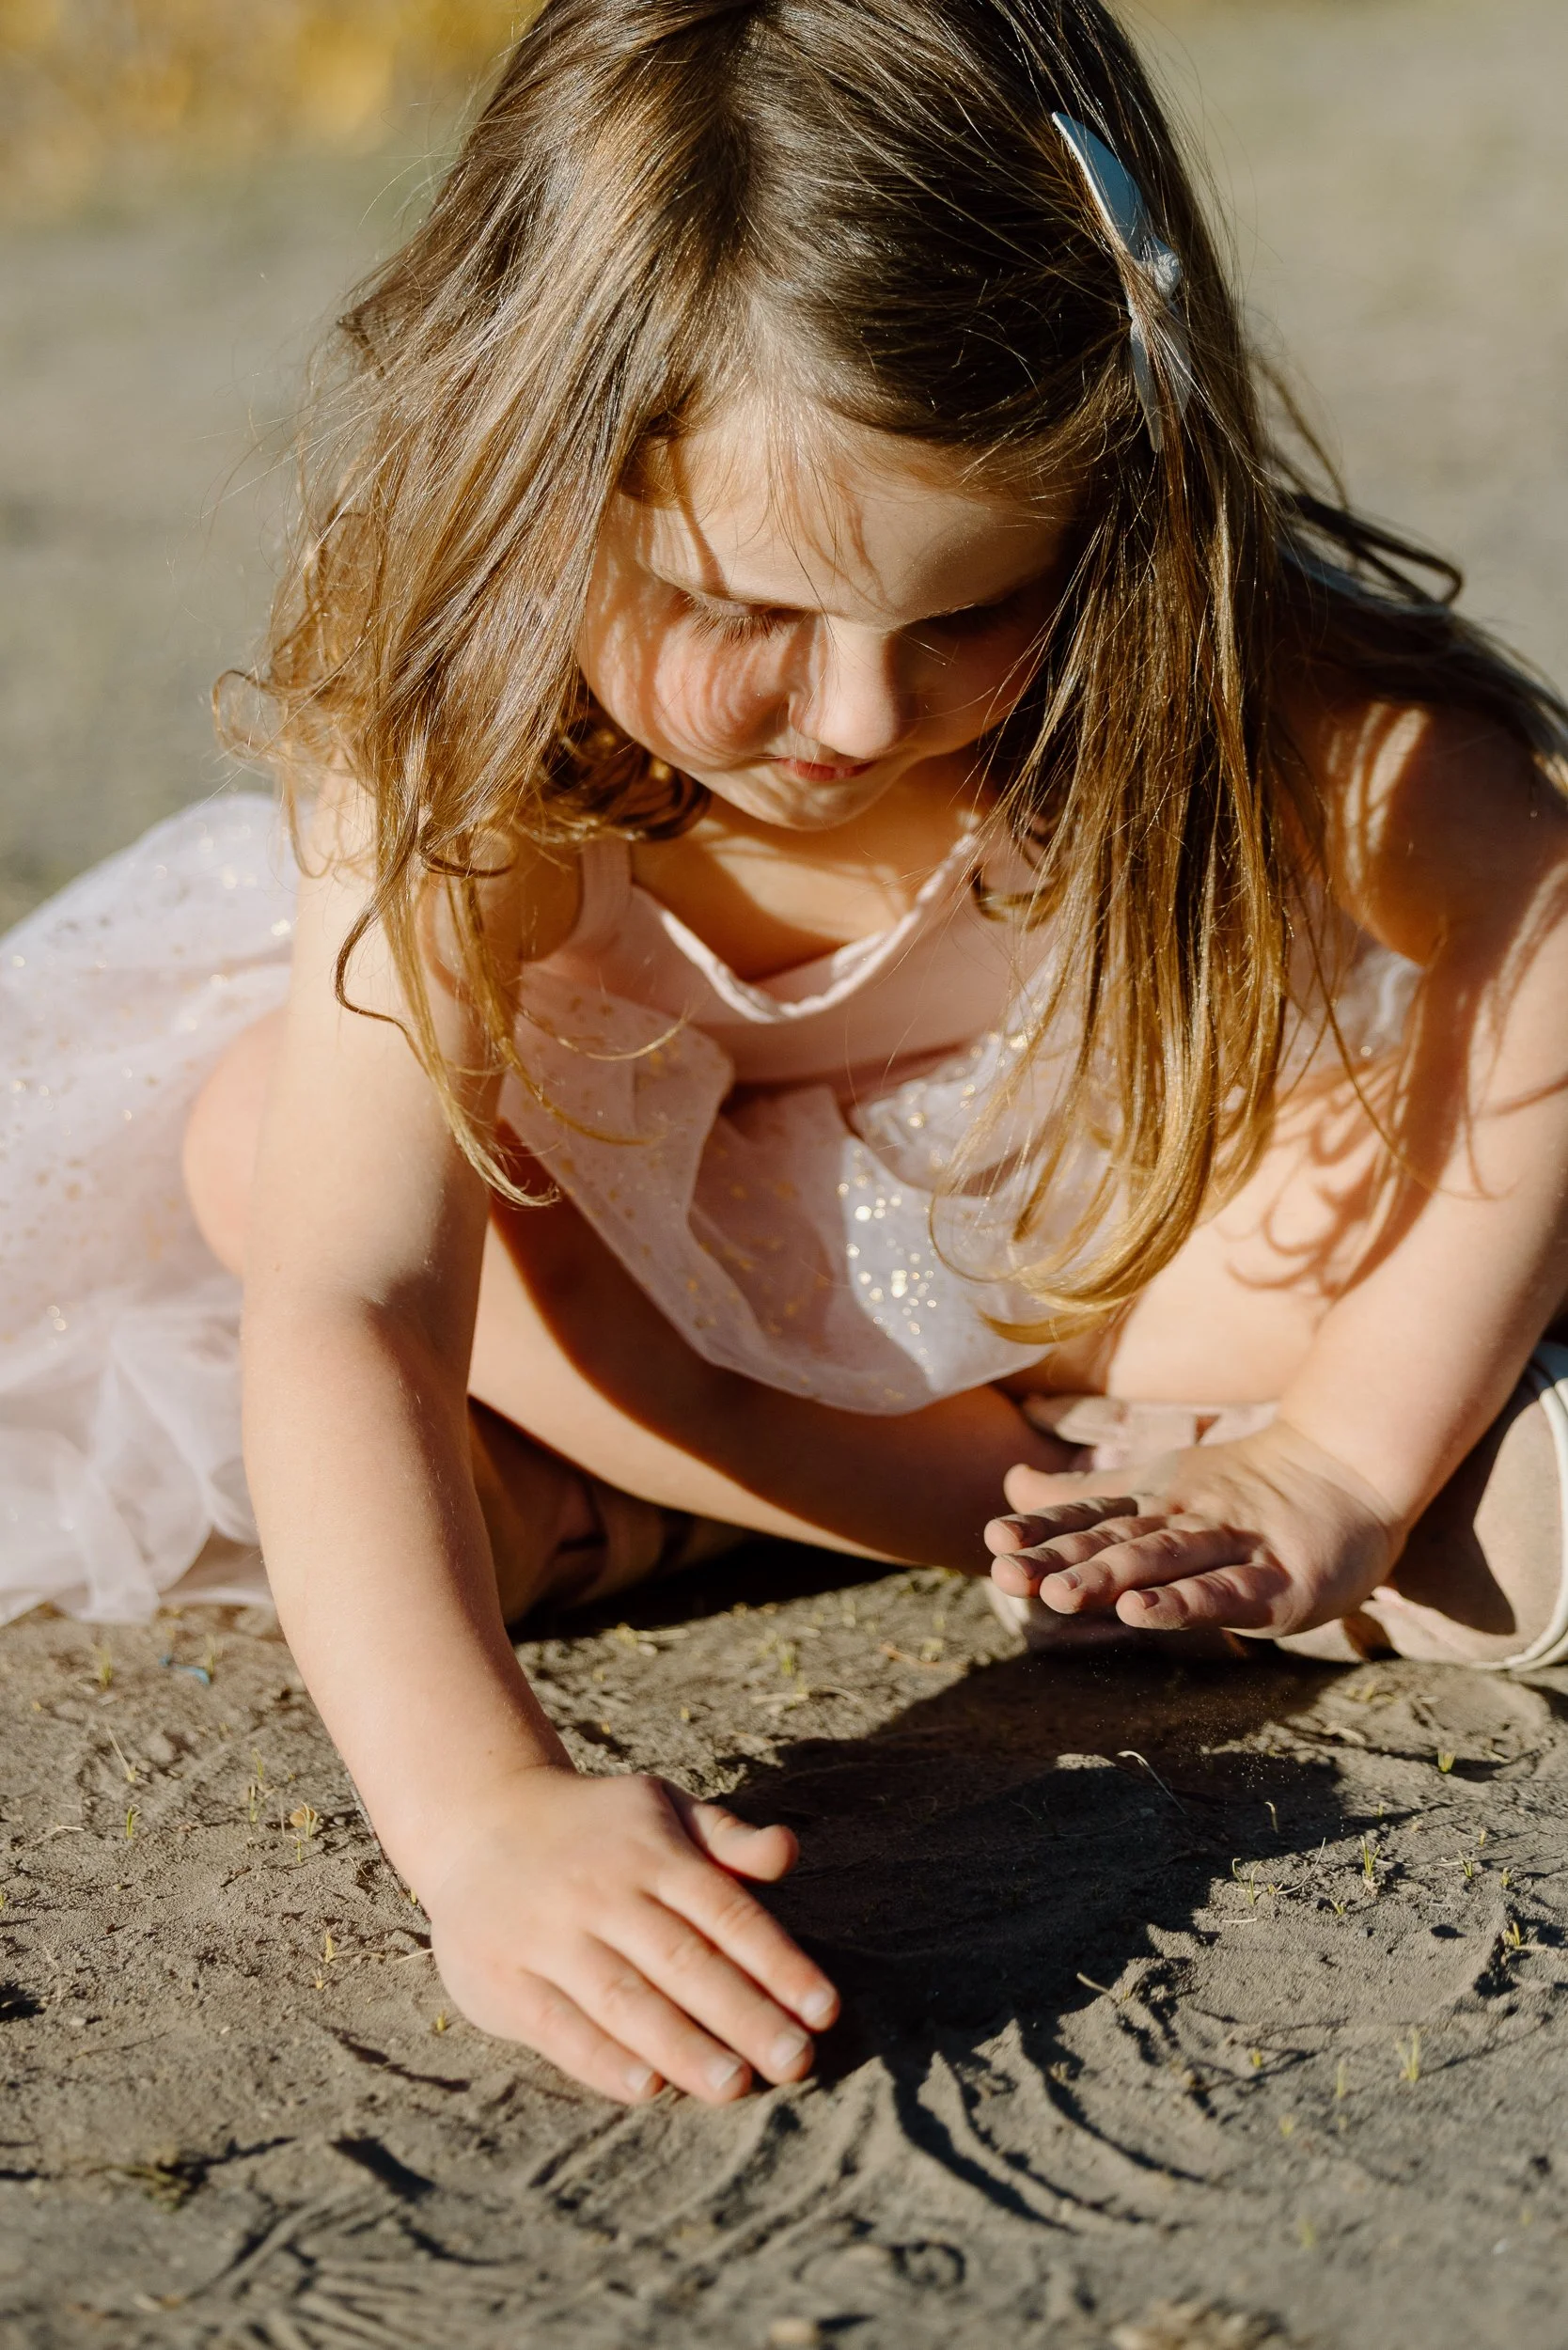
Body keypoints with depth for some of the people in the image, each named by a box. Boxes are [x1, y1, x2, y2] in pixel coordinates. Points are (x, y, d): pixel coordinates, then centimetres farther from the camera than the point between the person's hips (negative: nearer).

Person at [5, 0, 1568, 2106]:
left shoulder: (1215, 695, -34)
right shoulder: (453, 772, -36)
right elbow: (346, 1308, -45)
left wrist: (1345, 1459, -33)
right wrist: (482, 1806, -60)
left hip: (1087, 1222, -1)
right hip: (656, 1205, 1)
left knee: (1398, 1116, -30)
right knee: (263, 1135, -26)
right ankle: (1074, 1502, -21)